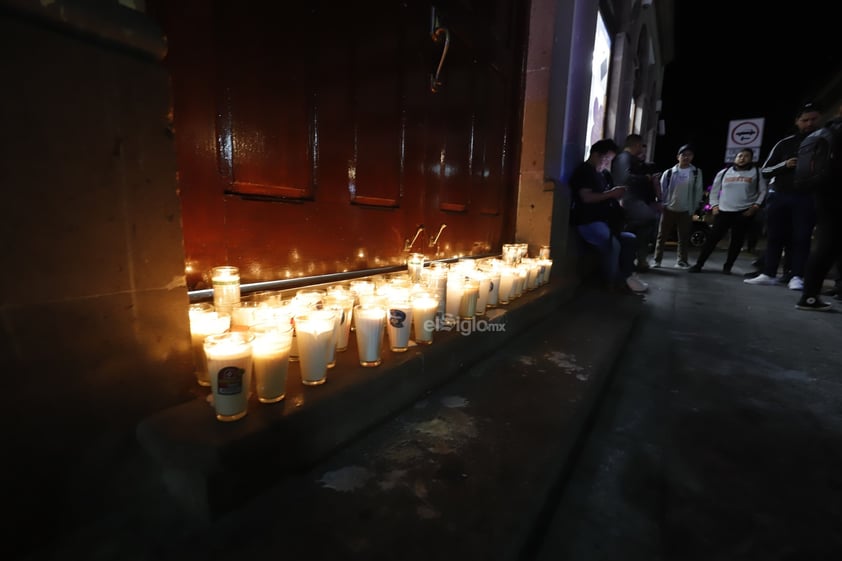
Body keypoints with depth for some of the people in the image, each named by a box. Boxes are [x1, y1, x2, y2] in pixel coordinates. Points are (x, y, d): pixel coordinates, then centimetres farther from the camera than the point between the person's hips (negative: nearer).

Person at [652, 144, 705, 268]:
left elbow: (698, 191, 3)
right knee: (662, 236, 2)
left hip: (686, 211, 1)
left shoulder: (696, 172, 3)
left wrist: (694, 208, -2)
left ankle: (681, 260, 14)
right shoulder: (669, 172, 2)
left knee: (684, 237, 6)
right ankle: (657, 260, 9)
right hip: (669, 209, 0)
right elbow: (662, 190, 4)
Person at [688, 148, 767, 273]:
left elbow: (763, 191, 4)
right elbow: (715, 189, 15)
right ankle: (698, 264, -2)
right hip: (723, 211, 1)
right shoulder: (724, 172, 9)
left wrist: (755, 206, -7)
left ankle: (727, 267, 11)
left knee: (737, 240, 4)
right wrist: (714, 205, 3)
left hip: (744, 212, 0)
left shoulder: (756, 172, 4)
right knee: (712, 238, -4)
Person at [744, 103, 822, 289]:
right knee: (774, 236, 2)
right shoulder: (785, 143, 11)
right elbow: (764, 171, 7)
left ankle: (796, 277, -5)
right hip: (779, 196, 1)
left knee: (801, 238, -5)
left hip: (806, 198, -1)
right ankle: (769, 274, 6)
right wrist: (784, 165, -11)